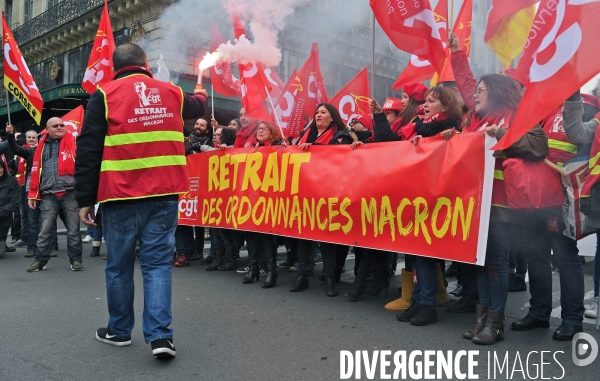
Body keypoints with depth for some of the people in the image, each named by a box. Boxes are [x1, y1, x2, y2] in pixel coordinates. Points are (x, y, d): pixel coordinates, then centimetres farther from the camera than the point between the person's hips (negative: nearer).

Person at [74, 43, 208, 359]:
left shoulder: (104, 95, 0)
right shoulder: (172, 92, 11)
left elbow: (88, 151, -4)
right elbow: (196, 107, 34)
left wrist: (85, 199, 0)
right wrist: (202, 95, 58)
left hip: (122, 196, -2)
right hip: (164, 195, 2)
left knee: (119, 265, 12)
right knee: (157, 262, 6)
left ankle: (119, 330, 27)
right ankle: (160, 335, -2)